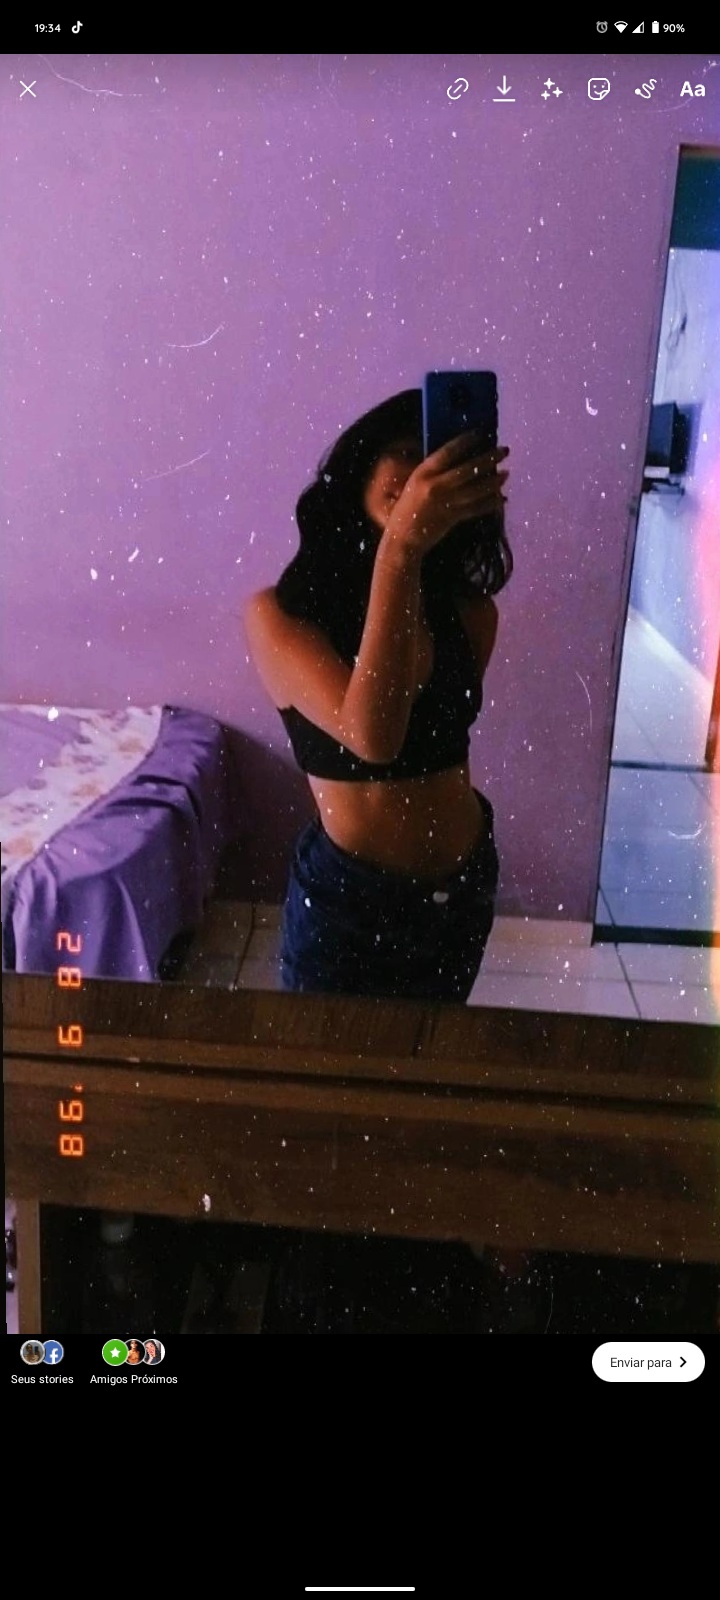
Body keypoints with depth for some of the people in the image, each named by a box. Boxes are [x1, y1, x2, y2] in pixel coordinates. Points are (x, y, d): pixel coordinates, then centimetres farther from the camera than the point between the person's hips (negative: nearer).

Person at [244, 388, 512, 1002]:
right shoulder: (279, 611, -16)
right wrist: (399, 546, -38)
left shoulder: (467, 610, -2)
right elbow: (370, 734, -32)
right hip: (346, 895, -4)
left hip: (463, 885, 4)